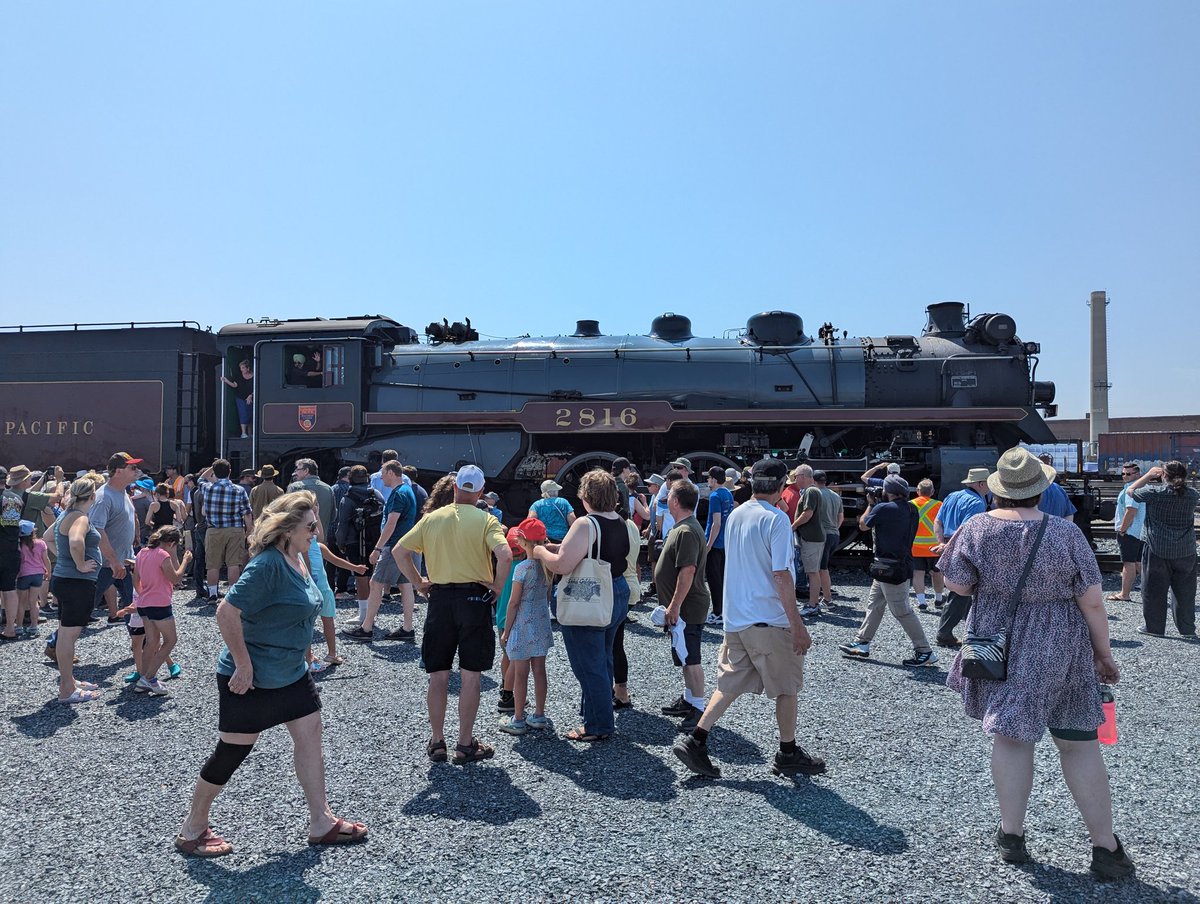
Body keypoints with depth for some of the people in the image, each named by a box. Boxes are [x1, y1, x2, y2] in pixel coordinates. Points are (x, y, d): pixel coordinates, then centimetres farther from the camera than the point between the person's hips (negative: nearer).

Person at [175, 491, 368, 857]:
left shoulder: (297, 559, 4)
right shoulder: (267, 564, -25)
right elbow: (227, 613, -29)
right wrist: (244, 665, -24)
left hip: (291, 673, 9)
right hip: (251, 679, -9)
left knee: (310, 733, 9)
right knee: (232, 750, 5)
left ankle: (321, 822, 20)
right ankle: (191, 830, 27)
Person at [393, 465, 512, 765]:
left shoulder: (431, 518, 4)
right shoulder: (485, 520, -6)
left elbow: (399, 552, 3)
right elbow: (505, 555, -21)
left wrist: (419, 582, 9)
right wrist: (497, 588, -8)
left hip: (440, 599, 3)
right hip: (474, 598, -3)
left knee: (438, 675, 12)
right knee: (470, 675, 6)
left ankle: (437, 743, 21)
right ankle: (465, 745, 13)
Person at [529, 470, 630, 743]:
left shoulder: (586, 525, -22)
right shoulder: (622, 524, 4)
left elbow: (562, 565, -30)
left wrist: (540, 552, -9)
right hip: (617, 597, 9)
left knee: (589, 666, 5)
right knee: (603, 661, 22)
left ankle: (599, 727, 15)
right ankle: (599, 717, 36)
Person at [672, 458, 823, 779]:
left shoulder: (735, 515, 8)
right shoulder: (776, 519, -16)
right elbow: (781, 575, -20)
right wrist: (798, 626, -16)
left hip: (735, 617, 7)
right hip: (770, 619, -7)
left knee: (731, 683, 14)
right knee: (787, 687, 11)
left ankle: (695, 741, 6)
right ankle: (788, 755, 24)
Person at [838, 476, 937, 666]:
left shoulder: (884, 508, -20)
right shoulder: (911, 509, 5)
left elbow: (863, 525, -4)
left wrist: (870, 504, 8)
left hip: (892, 569, -10)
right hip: (902, 563, 10)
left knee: (902, 611, -1)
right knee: (874, 604, 16)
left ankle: (925, 652, 5)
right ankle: (862, 644, 23)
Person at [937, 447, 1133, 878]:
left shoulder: (976, 529, -9)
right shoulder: (1066, 533, -11)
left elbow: (959, 585, -4)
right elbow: (1092, 603, -8)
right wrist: (1103, 653, 5)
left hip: (999, 647, 1)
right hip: (1061, 653, -1)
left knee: (1011, 737, 11)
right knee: (1079, 744, 11)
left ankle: (1012, 834, 21)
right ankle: (1105, 847, 20)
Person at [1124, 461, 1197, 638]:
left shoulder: (1155, 492, -12)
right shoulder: (1192, 495, -1)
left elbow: (1131, 490, 3)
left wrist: (1149, 475, 10)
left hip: (1158, 550, -4)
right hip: (1186, 551, 4)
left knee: (1154, 590, 5)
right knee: (1185, 591, 12)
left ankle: (1154, 627, 10)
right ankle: (1187, 629, 20)